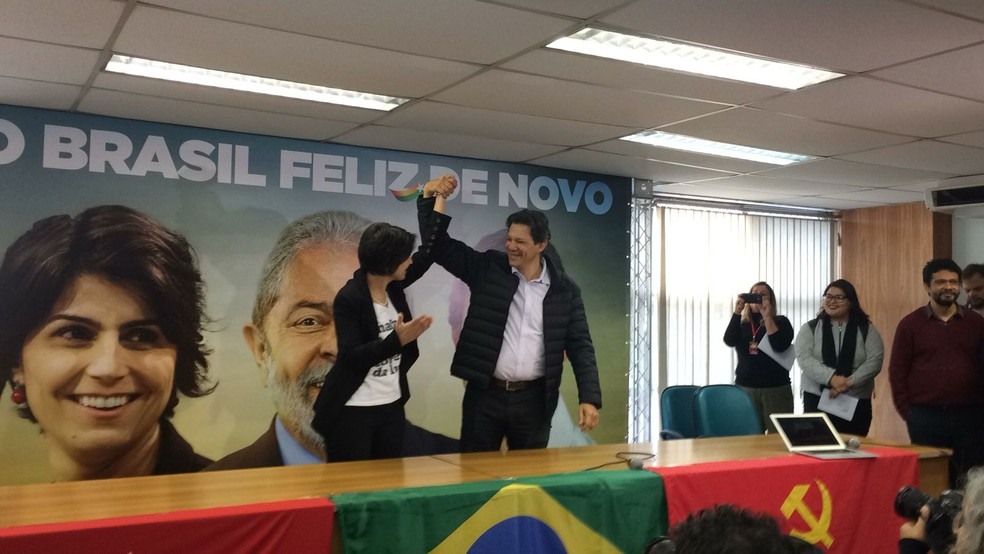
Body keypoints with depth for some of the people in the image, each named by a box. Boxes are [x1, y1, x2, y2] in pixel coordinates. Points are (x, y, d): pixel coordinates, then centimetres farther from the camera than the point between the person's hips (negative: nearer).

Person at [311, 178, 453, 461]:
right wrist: (398, 339, -31)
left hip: (392, 407, 7)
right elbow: (351, 357, -22)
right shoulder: (349, 298, -16)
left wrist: (437, 197, 11)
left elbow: (430, 250, 10)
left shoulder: (394, 287, 2)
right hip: (353, 412, -7)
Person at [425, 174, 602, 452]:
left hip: (533, 398, 0)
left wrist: (589, 397, -8)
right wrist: (431, 201, -14)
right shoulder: (488, 268, 1)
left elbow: (580, 345, 1)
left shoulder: (565, 290, 1)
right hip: (485, 394, 0)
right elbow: (441, 247, 0)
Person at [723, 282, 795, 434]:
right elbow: (729, 341, -10)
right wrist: (737, 312, -18)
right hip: (745, 388, 1)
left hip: (776, 389, -1)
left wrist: (767, 316, -16)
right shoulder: (741, 323, 9)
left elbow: (780, 346, -13)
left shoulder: (780, 322, 5)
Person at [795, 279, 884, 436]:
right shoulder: (810, 328, 5)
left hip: (857, 403, 0)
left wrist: (849, 383, -18)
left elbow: (874, 362, -5)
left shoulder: (866, 330, 6)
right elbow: (804, 359, -8)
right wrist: (831, 378, -23)